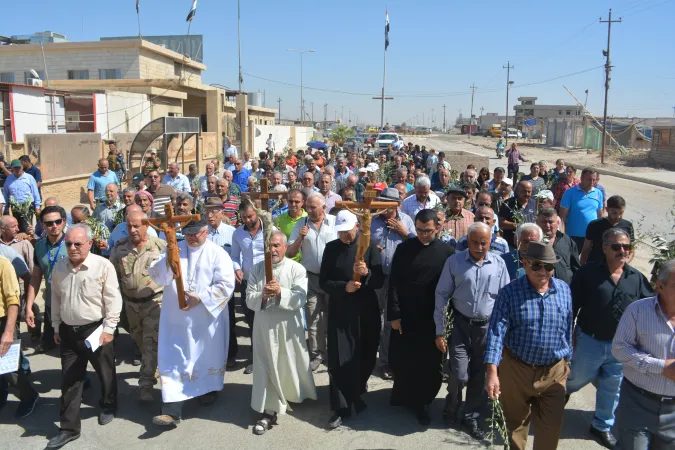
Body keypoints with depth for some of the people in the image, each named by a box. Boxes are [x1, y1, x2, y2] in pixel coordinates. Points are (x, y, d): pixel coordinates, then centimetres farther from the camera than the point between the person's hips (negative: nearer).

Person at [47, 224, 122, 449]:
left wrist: (108, 329, -15)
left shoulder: (103, 266, -15)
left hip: (96, 329, -4)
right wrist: (56, 327, 13)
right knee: (69, 380, 8)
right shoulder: (59, 268, 2)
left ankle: (109, 406, 41)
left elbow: (112, 300, -13)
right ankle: (69, 428, 18)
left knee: (105, 372, 15)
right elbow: (56, 300, 12)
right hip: (68, 331, 4)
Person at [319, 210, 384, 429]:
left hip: (366, 311, 0)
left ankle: (356, 393, 38)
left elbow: (380, 282, -7)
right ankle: (341, 407, 8)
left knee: (365, 356, 11)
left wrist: (367, 273, -28)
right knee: (339, 359, -2)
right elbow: (323, 282, -3)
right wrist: (344, 286, -20)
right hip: (339, 311, 0)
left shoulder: (369, 247, -3)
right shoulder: (331, 248, 0)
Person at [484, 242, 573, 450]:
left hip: (554, 372, 2)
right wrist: (492, 372, -26)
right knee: (515, 423, 18)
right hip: (516, 369, -2)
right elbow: (496, 331, -19)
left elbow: (567, 329, 7)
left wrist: (566, 360, 13)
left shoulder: (564, 290, -3)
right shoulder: (509, 292, -14)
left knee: (551, 427, 9)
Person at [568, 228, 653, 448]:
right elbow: (572, 305, -7)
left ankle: (602, 426, 37)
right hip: (589, 341, -3)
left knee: (612, 389, 17)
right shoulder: (588, 272, -11)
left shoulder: (637, 278, -2)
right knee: (577, 379, 15)